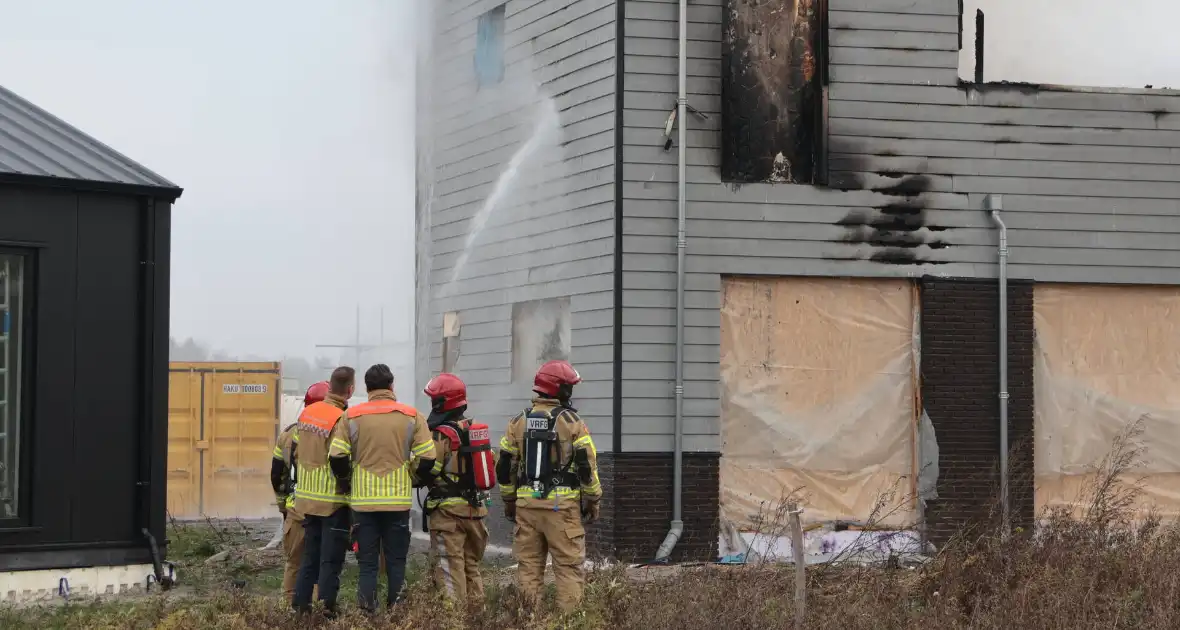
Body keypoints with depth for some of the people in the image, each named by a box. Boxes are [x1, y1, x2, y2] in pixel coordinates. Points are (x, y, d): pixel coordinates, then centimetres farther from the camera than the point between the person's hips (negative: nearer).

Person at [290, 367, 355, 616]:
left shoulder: (307, 413, 5)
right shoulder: (341, 420, -18)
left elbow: (295, 449, 12)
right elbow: (338, 461, -25)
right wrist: (348, 484, -9)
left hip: (307, 497, 7)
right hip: (333, 499, -7)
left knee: (310, 554, 16)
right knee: (331, 557, 1)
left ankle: (300, 603, 17)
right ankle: (327, 607, 1)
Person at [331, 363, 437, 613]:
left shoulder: (352, 416, -1)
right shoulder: (411, 416, 0)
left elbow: (337, 458, -6)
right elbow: (427, 459, -4)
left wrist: (348, 483, 12)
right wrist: (414, 477, 16)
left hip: (363, 500, 0)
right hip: (399, 500, 0)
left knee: (367, 563, 5)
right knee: (396, 562, 8)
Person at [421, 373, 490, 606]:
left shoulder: (441, 434, -15)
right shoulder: (477, 430, 10)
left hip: (448, 510, -8)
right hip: (476, 508, 8)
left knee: (450, 566, -5)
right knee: (472, 565, 17)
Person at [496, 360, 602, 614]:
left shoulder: (518, 422, 7)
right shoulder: (571, 422, -6)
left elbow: (505, 467, 11)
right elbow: (587, 465, -7)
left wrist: (509, 501, 21)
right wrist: (593, 500, 3)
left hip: (527, 504, 4)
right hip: (562, 506, -4)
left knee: (528, 566, 9)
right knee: (569, 566, -1)